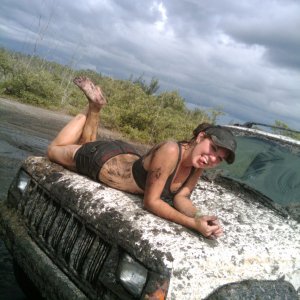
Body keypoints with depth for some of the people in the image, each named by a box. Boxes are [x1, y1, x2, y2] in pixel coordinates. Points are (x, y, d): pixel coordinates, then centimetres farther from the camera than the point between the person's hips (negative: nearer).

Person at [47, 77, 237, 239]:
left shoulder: (198, 166, -19)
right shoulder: (170, 151, -40)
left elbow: (181, 198, -19)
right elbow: (151, 202, -36)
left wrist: (198, 218, -39)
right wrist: (193, 224, -44)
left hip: (126, 157, 6)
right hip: (100, 159, -5)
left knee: (87, 144, 37)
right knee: (54, 150, 24)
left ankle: (96, 107, 35)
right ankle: (95, 106, 23)